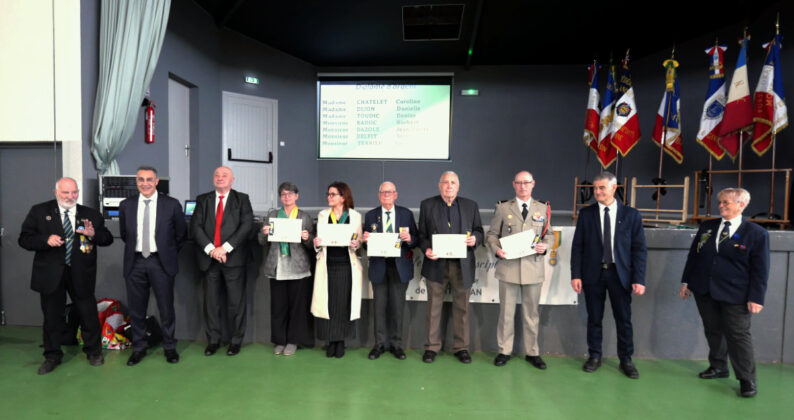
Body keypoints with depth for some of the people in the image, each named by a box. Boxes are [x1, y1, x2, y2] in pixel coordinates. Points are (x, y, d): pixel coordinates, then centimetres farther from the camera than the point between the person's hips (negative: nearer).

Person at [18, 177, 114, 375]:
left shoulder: (91, 214, 3)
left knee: (88, 313, 9)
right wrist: (46, 240, -19)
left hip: (81, 274, 0)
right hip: (51, 274, 0)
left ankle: (93, 351, 27)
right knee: (52, 316, 12)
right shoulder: (39, 211, 1)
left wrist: (94, 234, -18)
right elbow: (24, 239, -1)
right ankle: (52, 356, 30)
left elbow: (108, 239, 3)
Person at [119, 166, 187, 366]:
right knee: (136, 308, 10)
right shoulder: (126, 205, 4)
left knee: (166, 307, 6)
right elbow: (124, 233, 16)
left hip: (161, 262, -2)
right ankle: (138, 348, 26)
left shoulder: (172, 204, -4)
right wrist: (133, 249, 13)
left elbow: (181, 233, 6)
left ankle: (169, 347, 21)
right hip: (135, 262, 2)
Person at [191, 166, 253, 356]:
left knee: (236, 302, 3)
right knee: (210, 302, 9)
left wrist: (225, 248, -15)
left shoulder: (242, 199, 4)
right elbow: (195, 227, 2)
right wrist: (210, 249, -12)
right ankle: (213, 340, 23)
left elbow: (247, 226, -7)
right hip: (209, 258, 3)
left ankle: (236, 340, 16)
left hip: (234, 258, -2)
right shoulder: (202, 200, 11)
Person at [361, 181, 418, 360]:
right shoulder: (370, 215, 7)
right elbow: (365, 242, 6)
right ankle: (380, 344, 20)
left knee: (398, 307, 6)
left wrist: (409, 239, -19)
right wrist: (364, 239, -16)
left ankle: (396, 344, 20)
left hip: (400, 266, 0)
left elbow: (416, 239, 3)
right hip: (379, 266, 1)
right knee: (380, 306, 7)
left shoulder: (406, 214, 5)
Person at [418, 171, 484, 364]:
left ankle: (461, 347, 24)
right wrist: (426, 249, -14)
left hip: (462, 266, 1)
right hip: (436, 264, -1)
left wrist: (475, 238, -10)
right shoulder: (427, 205, 6)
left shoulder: (471, 206, 9)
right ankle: (432, 346, 21)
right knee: (434, 307, 8)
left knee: (461, 308, 9)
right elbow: (422, 234, 4)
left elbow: (479, 231, 13)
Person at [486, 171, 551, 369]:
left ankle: (532, 352, 25)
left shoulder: (542, 209, 10)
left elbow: (549, 235, 13)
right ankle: (504, 351, 21)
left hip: (533, 268, 1)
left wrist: (545, 245, -9)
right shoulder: (503, 208, 5)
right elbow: (492, 234, 6)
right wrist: (496, 249, -13)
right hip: (508, 267, -1)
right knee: (506, 312, 7)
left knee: (531, 313, 11)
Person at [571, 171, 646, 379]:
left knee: (624, 319, 7)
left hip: (620, 274, 0)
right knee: (594, 318, 9)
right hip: (593, 274, 1)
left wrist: (639, 279, -7)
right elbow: (577, 246, 2)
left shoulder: (631, 215, 1)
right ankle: (594, 356, 24)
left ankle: (626, 360, 24)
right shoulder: (586, 214, 2)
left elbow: (639, 249, 0)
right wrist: (576, 274, -5)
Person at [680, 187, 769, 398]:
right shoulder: (707, 227, 6)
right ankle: (718, 367, 31)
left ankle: (747, 379, 15)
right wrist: (686, 281, 9)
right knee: (713, 331, 14)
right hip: (704, 291, 4)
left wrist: (756, 298, -9)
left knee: (738, 335, 1)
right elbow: (693, 255, 10)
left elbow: (760, 270, -5)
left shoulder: (757, 233, -5)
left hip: (735, 296, -4)